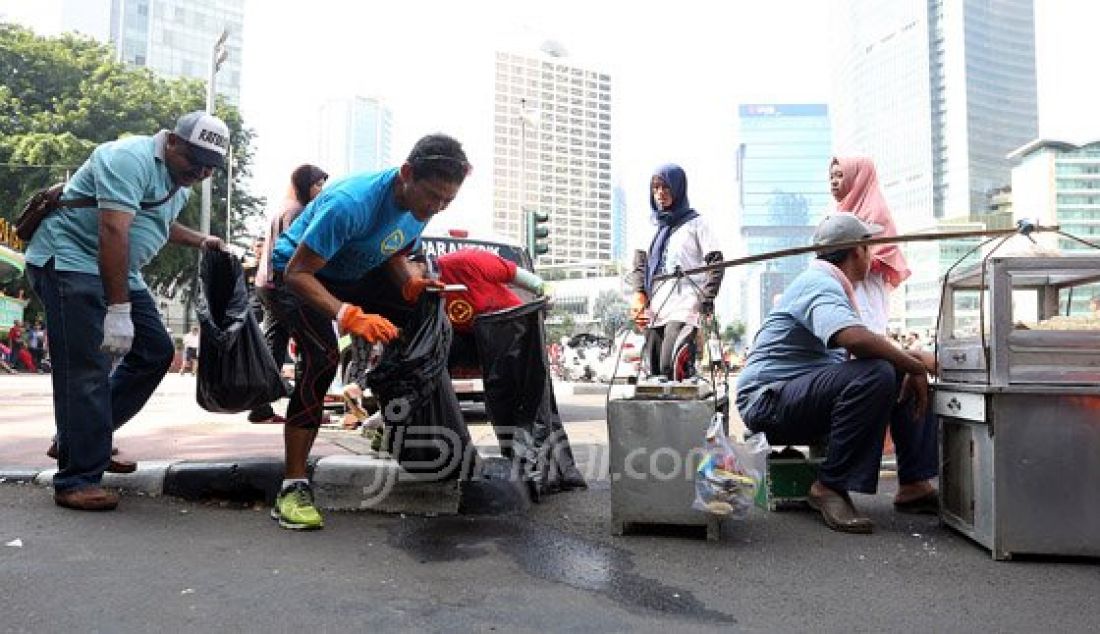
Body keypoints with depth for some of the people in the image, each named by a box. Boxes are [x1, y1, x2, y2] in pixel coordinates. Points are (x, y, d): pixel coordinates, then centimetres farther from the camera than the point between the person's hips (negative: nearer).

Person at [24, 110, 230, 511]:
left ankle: (75, 442, 16)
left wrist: (200, 241, 13)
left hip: (118, 271, 10)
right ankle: (76, 481, -7)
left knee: (155, 351, 6)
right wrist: (118, 310, -30)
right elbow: (113, 231, -27)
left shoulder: (180, 180, 13)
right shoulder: (132, 160, -19)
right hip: (69, 261, -10)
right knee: (88, 369, -14)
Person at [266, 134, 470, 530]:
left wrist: (411, 283, -21)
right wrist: (350, 316, -50)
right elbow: (298, 273, -35)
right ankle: (293, 487, -22)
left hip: (354, 275, 7)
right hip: (295, 275, -7)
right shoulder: (351, 203, -36)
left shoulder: (422, 202, -14)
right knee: (323, 357, -29)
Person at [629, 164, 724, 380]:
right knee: (653, 369, 4)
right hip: (654, 309, 6)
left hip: (684, 308, -5)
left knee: (671, 367, -21)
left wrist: (707, 299, -11)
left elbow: (716, 261, 0)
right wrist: (639, 293, 1)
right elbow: (640, 263, 18)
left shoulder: (695, 223, 4)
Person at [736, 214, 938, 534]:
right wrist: (915, 367, -20)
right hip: (769, 400, -11)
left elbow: (860, 346, 17)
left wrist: (910, 361, 0)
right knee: (876, 374, -31)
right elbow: (854, 337, -34)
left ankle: (914, 484, 4)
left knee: (907, 373, 7)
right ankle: (830, 486, -22)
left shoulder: (829, 284, 20)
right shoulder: (819, 284, -14)